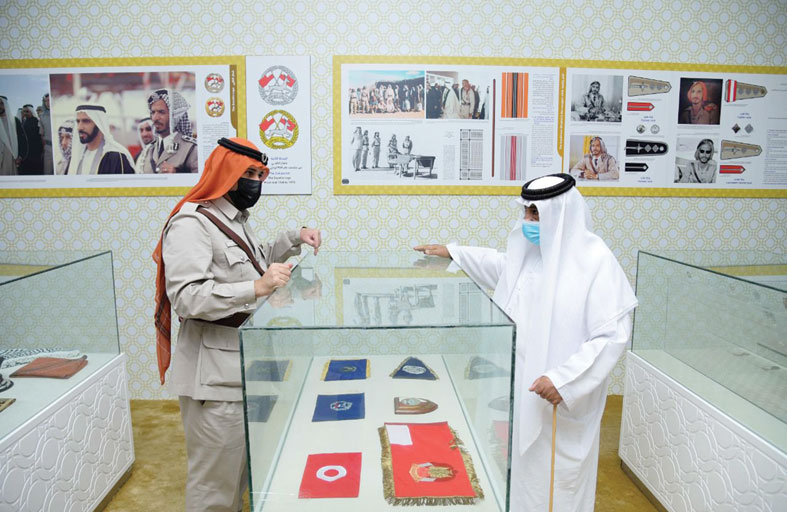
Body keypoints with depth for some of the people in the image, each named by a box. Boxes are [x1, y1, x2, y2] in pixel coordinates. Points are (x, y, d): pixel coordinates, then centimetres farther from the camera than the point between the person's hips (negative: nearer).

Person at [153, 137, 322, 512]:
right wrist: (257, 288, -36)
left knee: (240, 467, 21)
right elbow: (187, 297, -26)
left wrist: (294, 239, 15)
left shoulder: (235, 219, 14)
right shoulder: (191, 224, -16)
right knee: (216, 478, 3)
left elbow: (255, 264, 29)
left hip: (245, 365, 10)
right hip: (214, 375, -9)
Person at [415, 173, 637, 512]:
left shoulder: (595, 260, -19)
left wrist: (563, 380, -26)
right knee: (522, 467, 21)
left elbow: (612, 335, -20)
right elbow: (500, 266, 24)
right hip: (521, 388, 6)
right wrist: (452, 252, 26)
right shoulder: (528, 250, 1)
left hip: (564, 398, -6)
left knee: (560, 475, 11)